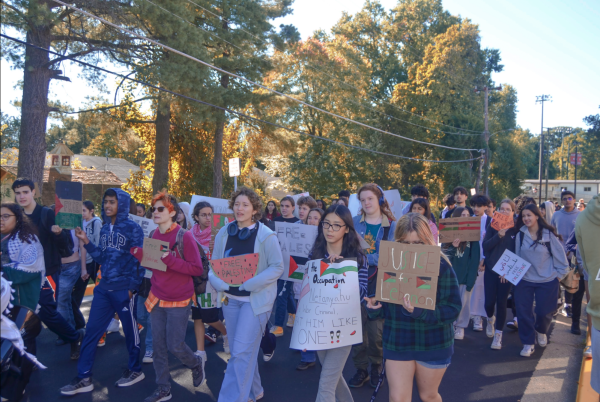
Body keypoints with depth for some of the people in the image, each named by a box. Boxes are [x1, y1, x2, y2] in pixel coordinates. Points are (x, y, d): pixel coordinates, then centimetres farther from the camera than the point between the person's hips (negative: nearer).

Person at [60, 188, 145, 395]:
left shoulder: (133, 228, -9)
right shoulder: (104, 229, 11)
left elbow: (139, 259, -10)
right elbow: (102, 258, 12)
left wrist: (133, 287, -12)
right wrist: (86, 242, 1)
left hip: (124, 289, -6)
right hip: (104, 288, 6)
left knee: (130, 330, 8)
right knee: (91, 331, 7)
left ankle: (135, 370, 26)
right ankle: (84, 377, 17)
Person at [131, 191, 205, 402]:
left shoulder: (184, 236, -17)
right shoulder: (153, 235, 3)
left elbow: (197, 269, -17)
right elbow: (153, 265, 9)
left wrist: (170, 260, -27)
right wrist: (138, 253, -8)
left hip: (178, 300, -5)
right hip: (157, 297, 6)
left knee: (175, 345, 2)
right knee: (158, 345, 8)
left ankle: (196, 364, 33)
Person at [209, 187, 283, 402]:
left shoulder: (266, 235, -10)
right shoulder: (223, 233, 3)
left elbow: (277, 267, -11)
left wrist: (250, 283, -22)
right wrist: (219, 282, -17)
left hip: (256, 298, -5)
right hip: (230, 297, 5)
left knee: (241, 351, -9)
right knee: (240, 350, 16)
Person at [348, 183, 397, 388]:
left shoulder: (391, 225, 2)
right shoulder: (354, 222, 5)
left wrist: (364, 257, -17)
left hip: (379, 284, -1)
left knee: (376, 328, 0)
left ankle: (376, 367, 25)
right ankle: (361, 369, 22)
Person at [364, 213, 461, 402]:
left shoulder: (441, 265, -13)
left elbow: (453, 308, -17)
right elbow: (379, 300, 2)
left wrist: (420, 311, -31)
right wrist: (373, 305, -21)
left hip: (433, 344, -1)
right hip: (397, 343, 2)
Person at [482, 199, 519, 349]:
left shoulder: (517, 229, -4)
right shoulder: (493, 227, 0)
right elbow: (485, 247, -9)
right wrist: (499, 235, -22)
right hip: (491, 269, 1)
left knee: (501, 302, 0)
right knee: (489, 301, 1)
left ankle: (498, 335, 16)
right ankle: (491, 319, 36)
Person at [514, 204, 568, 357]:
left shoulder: (549, 235, -9)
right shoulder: (520, 235, -2)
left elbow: (560, 257, -1)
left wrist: (559, 274, -1)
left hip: (547, 281, -1)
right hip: (524, 280, 2)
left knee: (544, 313, 8)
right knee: (523, 312, 0)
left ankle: (541, 332, 42)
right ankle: (528, 343, 16)